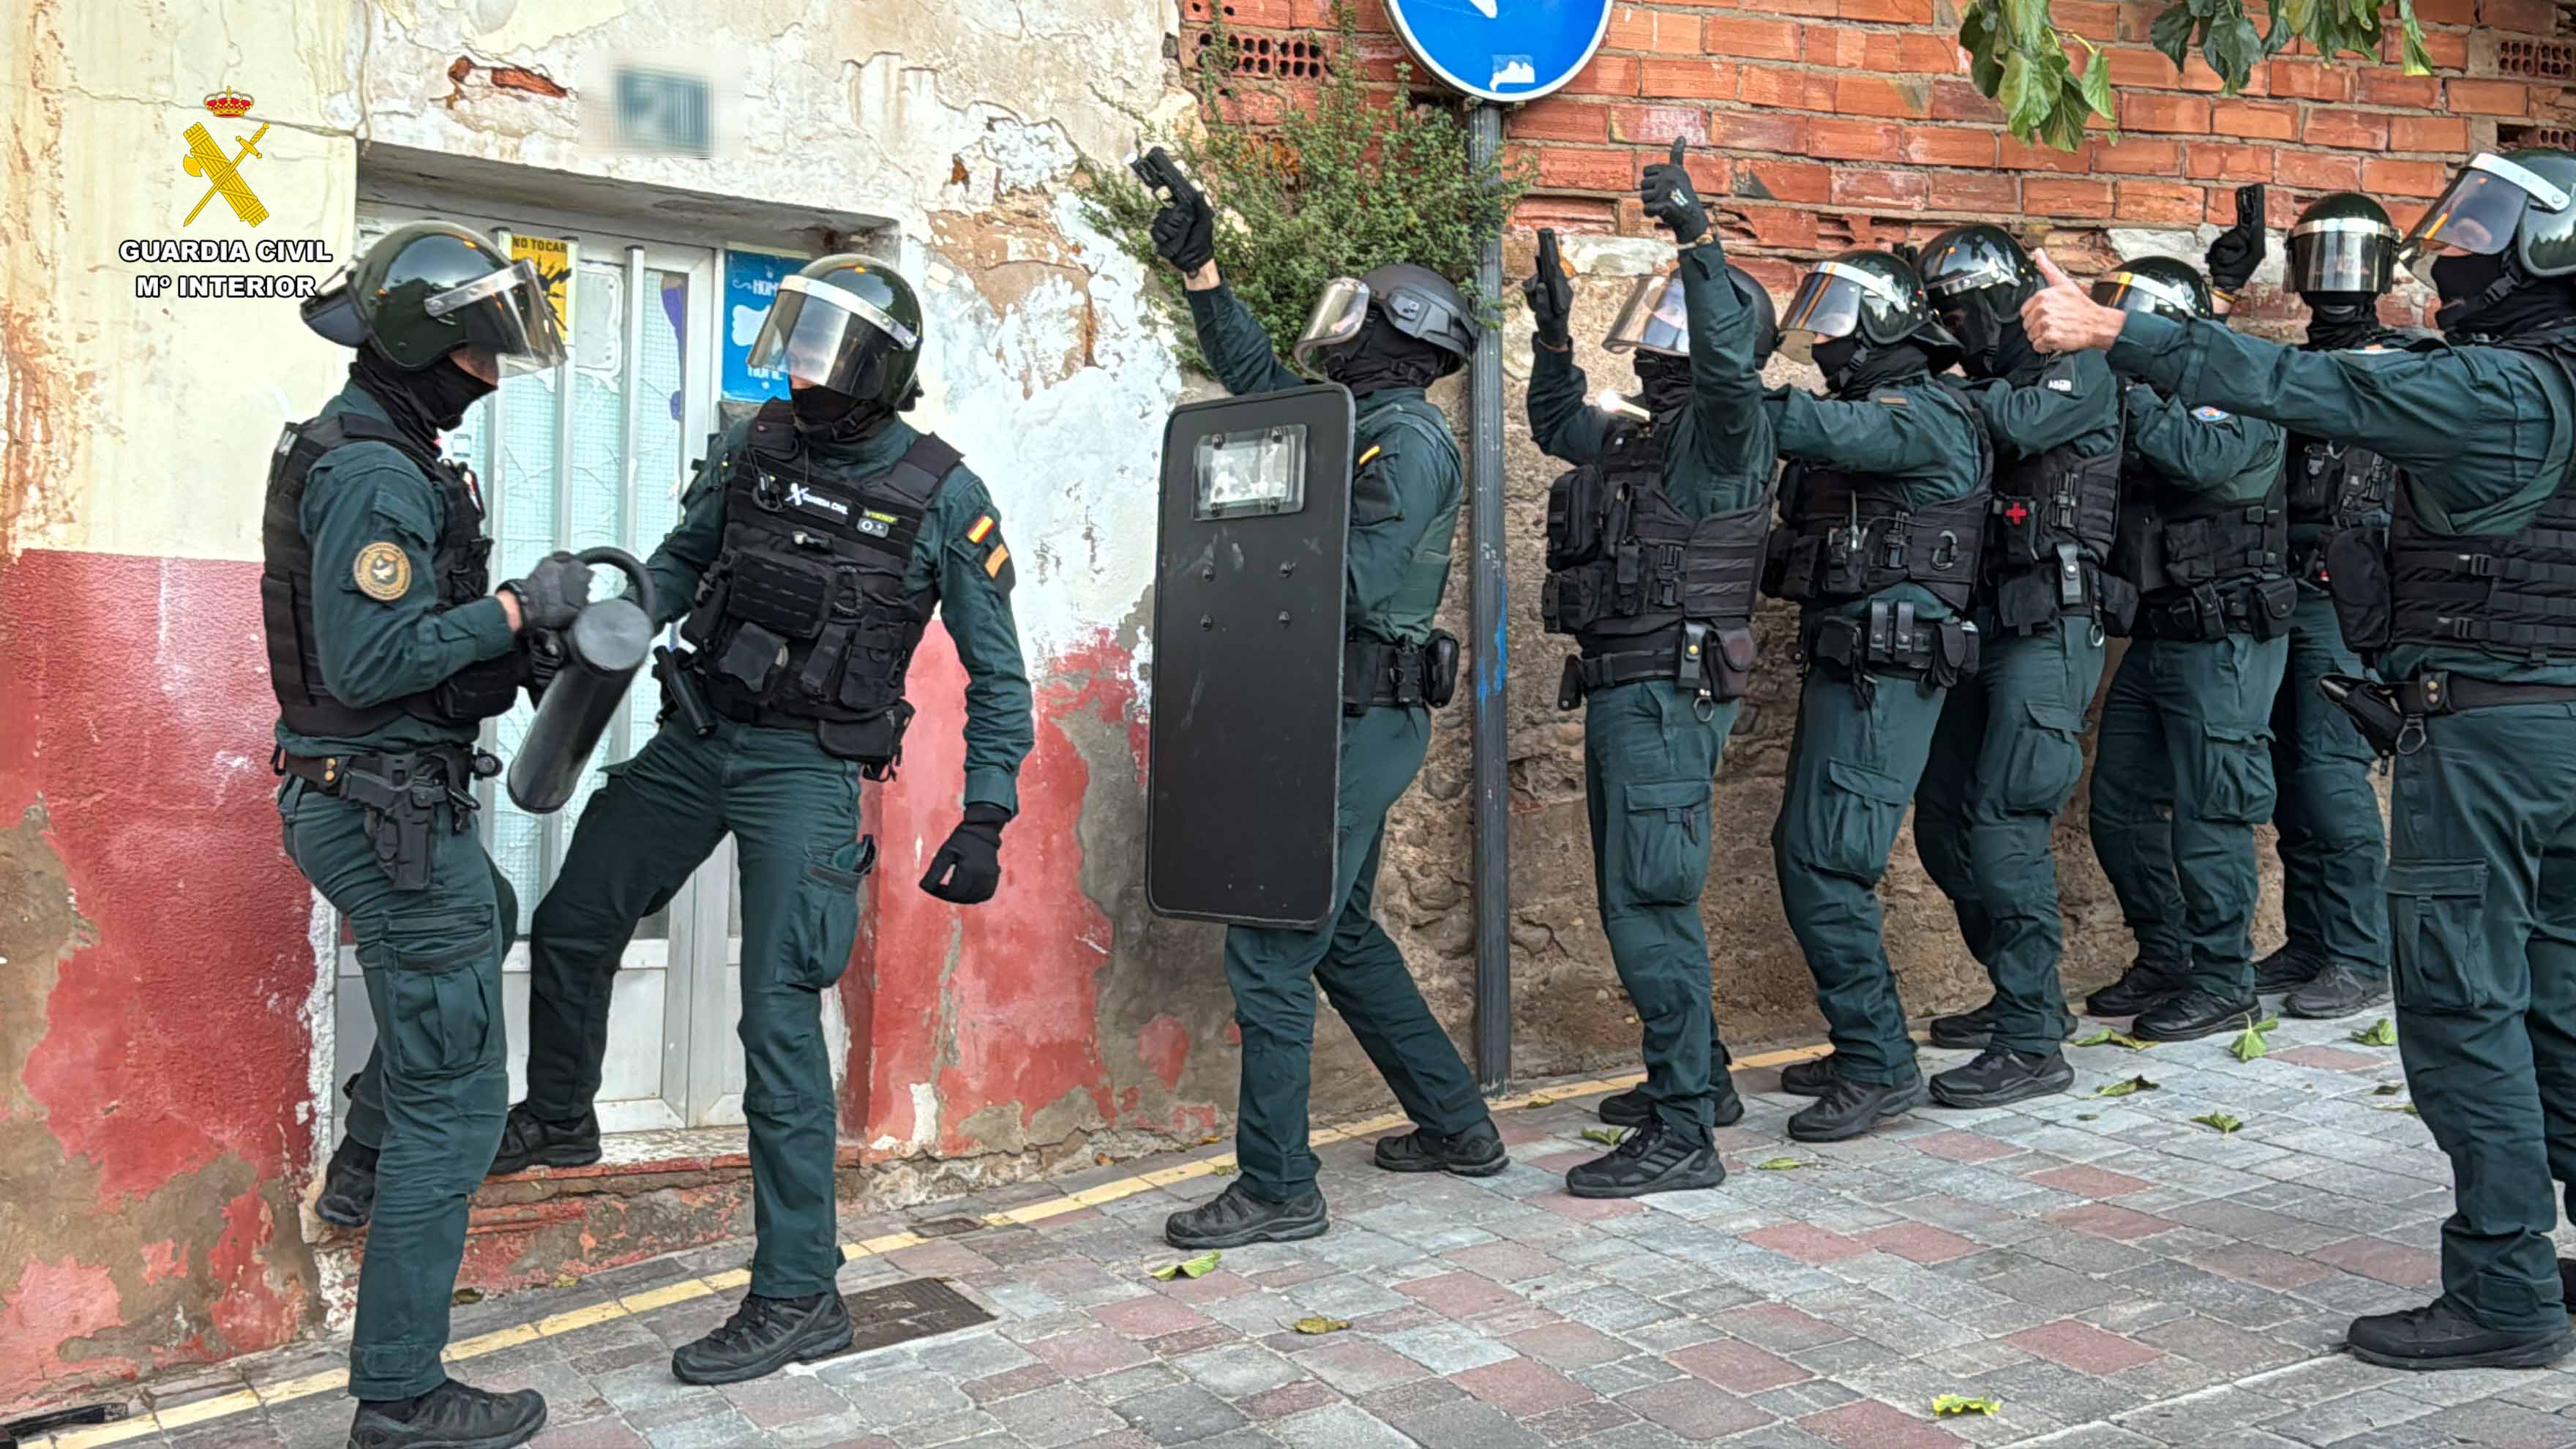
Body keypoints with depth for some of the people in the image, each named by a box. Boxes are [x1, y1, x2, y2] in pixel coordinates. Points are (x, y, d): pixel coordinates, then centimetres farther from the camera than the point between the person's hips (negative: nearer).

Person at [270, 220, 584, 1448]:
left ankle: (365, 1161, 44)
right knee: (453, 1102, -4)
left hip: (361, 801, 11)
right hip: (391, 809, -11)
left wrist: (516, 646, 9)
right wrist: (517, 607, -20)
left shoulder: (359, 452, 12)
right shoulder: (376, 475, -20)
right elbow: (370, 661, -28)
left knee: (486, 923, 38)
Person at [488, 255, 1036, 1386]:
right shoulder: (754, 446, 0)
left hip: (806, 770, -6)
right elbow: (682, 560, 16)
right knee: (571, 930, 19)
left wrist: (986, 820, -13)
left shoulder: (944, 497, -11)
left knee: (779, 1017, -9)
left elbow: (997, 675, -7)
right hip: (693, 739, 6)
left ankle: (800, 1296, 2)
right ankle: (558, 1119, 49)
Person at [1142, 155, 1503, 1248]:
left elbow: (1355, 579, -25)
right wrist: (1199, 270, 22)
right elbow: (1254, 373, 27)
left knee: (1269, 950, -7)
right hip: (1343, 718, 10)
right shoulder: (1361, 422, 15)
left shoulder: (1409, 438, -13)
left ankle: (1277, 1190, 1)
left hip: (1359, 723, -10)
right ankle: (1457, 1126, 30)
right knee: (1341, 935, 19)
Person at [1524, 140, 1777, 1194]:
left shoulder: (1722, 433, -9)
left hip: (1668, 698, -10)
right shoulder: (1641, 438, 17)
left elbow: (1730, 358, -32)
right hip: (1621, 694, 10)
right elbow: (1555, 423, 34)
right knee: (1638, 902, 19)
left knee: (1649, 908, -11)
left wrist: (1699, 244, -34)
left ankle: (1682, 1136, -5)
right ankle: (1700, 1079, 34)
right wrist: (1554, 331, 24)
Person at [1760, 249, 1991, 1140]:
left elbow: (1822, 429, -29)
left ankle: (1880, 1070, -4)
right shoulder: (1862, 416, 19)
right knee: (1805, 854, 12)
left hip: (1886, 672, -10)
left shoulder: (1927, 415, -10)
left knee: (1824, 864, -12)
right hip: (1844, 665, 10)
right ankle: (1867, 1049, 23)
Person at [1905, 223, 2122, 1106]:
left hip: (2048, 630, -8)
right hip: (1983, 627, 9)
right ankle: (2026, 993, 25)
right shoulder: (1978, 392, 19)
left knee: (2004, 824, -14)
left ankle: (2033, 1045, -10)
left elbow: (2019, 424, -22)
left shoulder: (2080, 375, -2)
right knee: (1942, 818, 10)